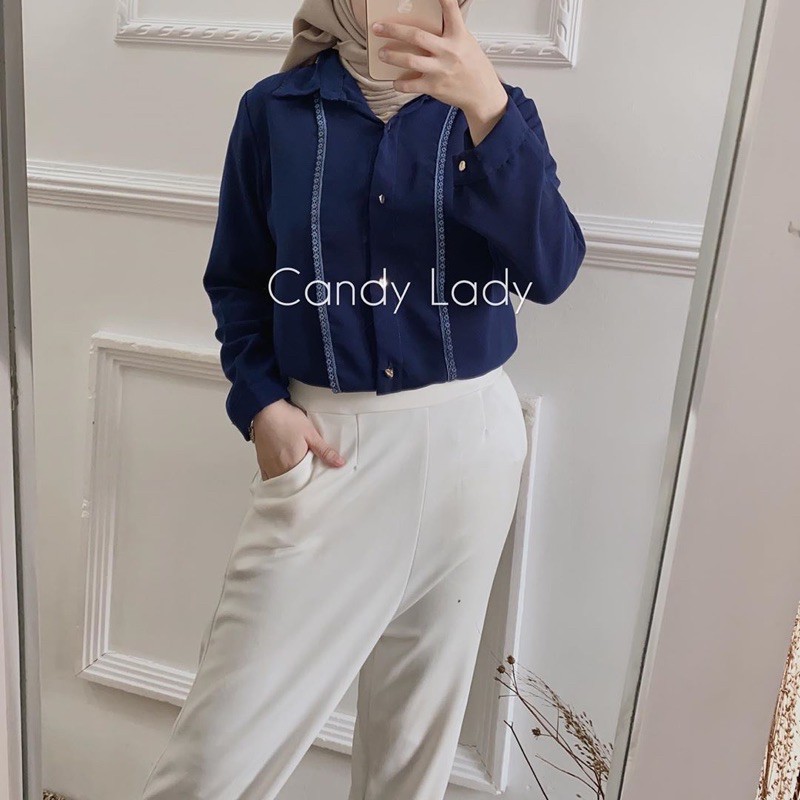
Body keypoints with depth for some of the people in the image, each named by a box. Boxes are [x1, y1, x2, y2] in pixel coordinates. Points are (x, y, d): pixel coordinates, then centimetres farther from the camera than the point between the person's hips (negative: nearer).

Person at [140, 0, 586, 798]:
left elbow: (550, 271, -15)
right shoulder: (274, 110, 0)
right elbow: (236, 281, 6)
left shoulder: (494, 108, 0)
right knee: (240, 695, -1)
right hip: (321, 434, -1)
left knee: (422, 684, 15)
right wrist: (261, 404, -9)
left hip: (464, 434, 1)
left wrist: (487, 108, -26)